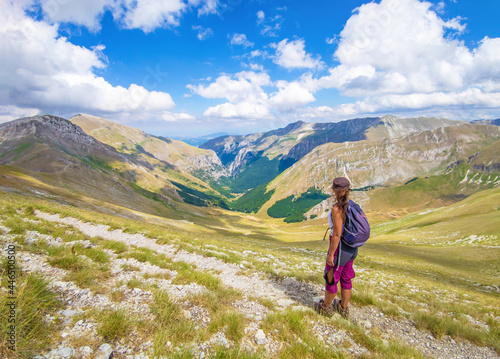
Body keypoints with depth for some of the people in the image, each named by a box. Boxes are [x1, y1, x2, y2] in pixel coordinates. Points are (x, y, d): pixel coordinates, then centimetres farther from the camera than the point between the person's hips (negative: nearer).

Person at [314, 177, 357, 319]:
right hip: (352, 248, 8)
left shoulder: (336, 209, -25)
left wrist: (330, 254, -16)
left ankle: (325, 307, 33)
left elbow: (337, 234, -24)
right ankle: (344, 309, 38)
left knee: (331, 278, 13)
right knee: (346, 278, 21)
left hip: (339, 247, -7)